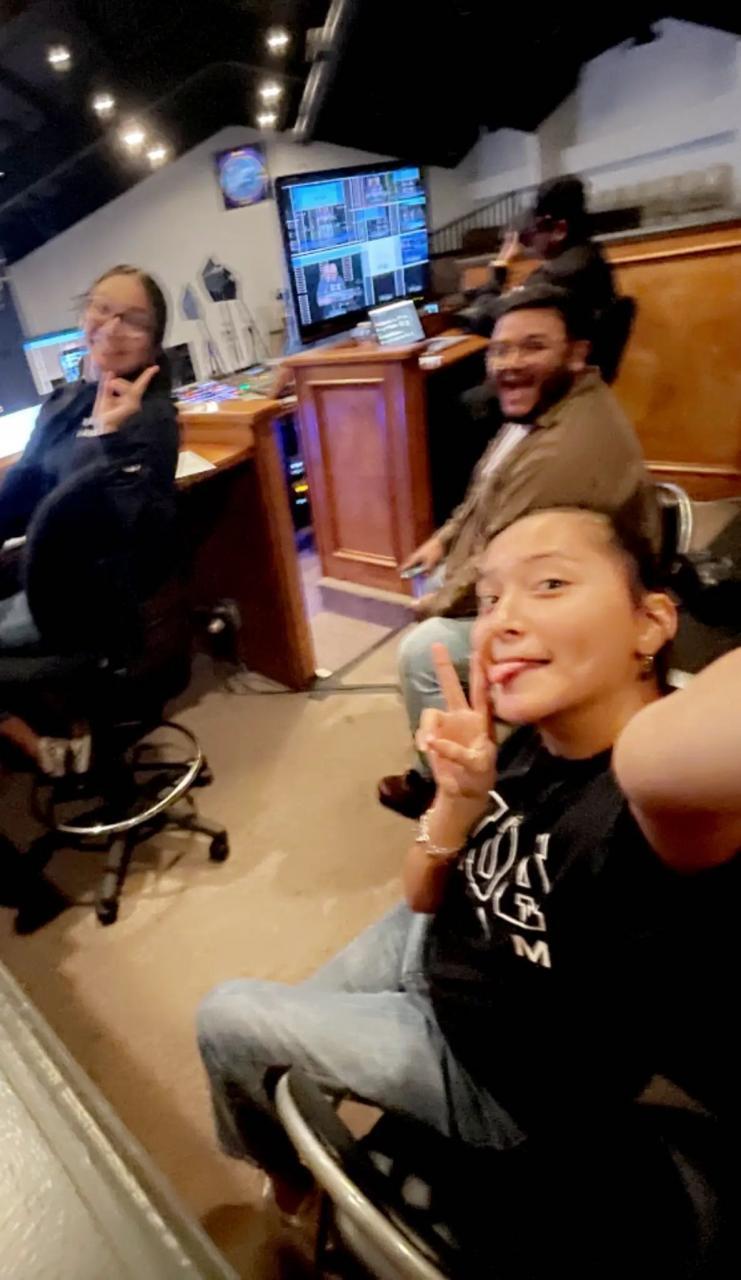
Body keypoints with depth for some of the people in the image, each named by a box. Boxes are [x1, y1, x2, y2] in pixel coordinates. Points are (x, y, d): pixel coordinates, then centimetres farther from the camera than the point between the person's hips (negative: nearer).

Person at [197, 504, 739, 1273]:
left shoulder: (651, 789, -40)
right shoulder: (528, 742, -14)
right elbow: (423, 899, -8)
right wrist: (458, 798, -24)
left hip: (495, 1074, -5)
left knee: (223, 1018, 6)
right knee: (270, 1023, 27)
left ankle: (282, 1162, 41)